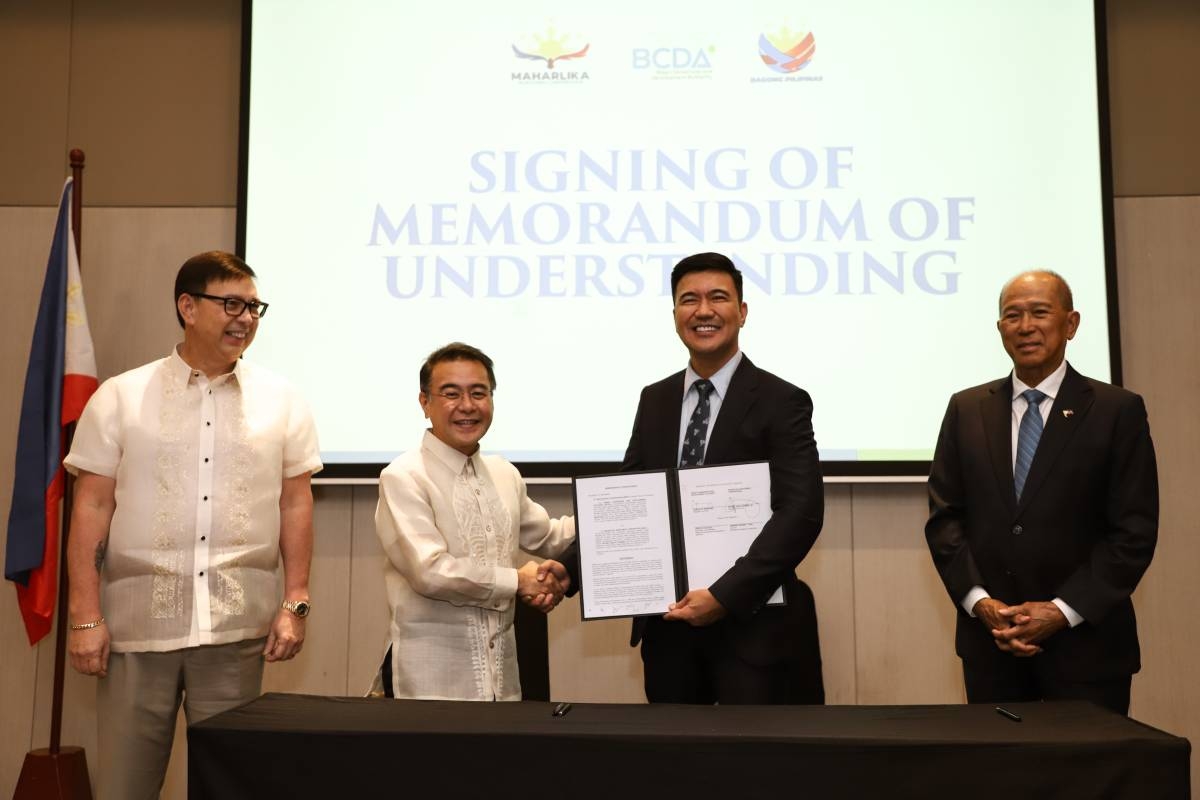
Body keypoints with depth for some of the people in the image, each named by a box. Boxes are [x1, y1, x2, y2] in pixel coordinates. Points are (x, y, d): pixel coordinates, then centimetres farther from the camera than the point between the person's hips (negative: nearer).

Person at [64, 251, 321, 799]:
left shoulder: (281, 401, 5)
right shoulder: (120, 397, 2)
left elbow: (295, 503, 7)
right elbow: (91, 509, 1)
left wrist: (295, 603, 2)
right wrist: (85, 616, -4)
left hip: (236, 628, 1)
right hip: (136, 625, -1)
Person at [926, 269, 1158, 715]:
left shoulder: (1118, 411, -1)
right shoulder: (967, 410, 7)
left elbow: (1135, 531, -5)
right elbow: (944, 516, 5)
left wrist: (1062, 611, -12)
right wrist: (979, 601, -8)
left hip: (1085, 642, -2)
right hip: (990, 640, 2)